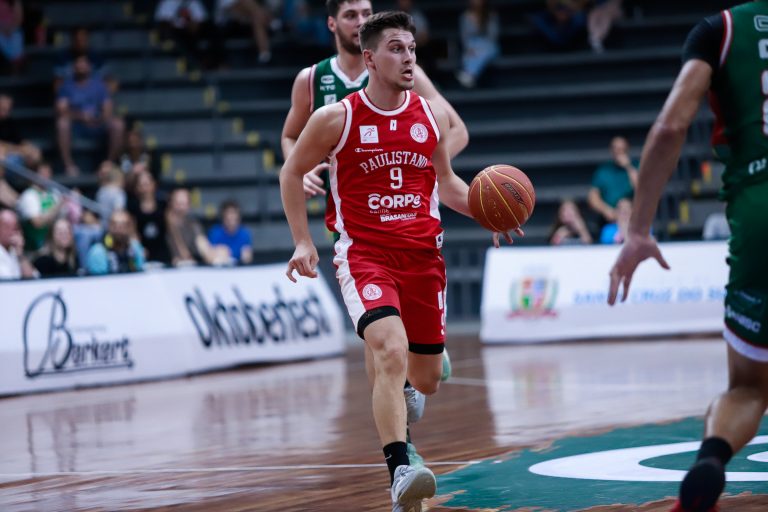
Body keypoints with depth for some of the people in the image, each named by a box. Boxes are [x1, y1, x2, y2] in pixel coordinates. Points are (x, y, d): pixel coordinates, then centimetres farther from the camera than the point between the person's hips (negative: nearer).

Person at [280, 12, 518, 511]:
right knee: (391, 352, -29)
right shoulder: (336, 119, -7)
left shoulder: (433, 114, 4)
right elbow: (293, 172, 7)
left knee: (426, 377, 11)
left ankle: (396, 426, 48)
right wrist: (303, 242, 1)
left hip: (423, 254, 4)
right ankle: (399, 471, -35)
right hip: (364, 253, -4)